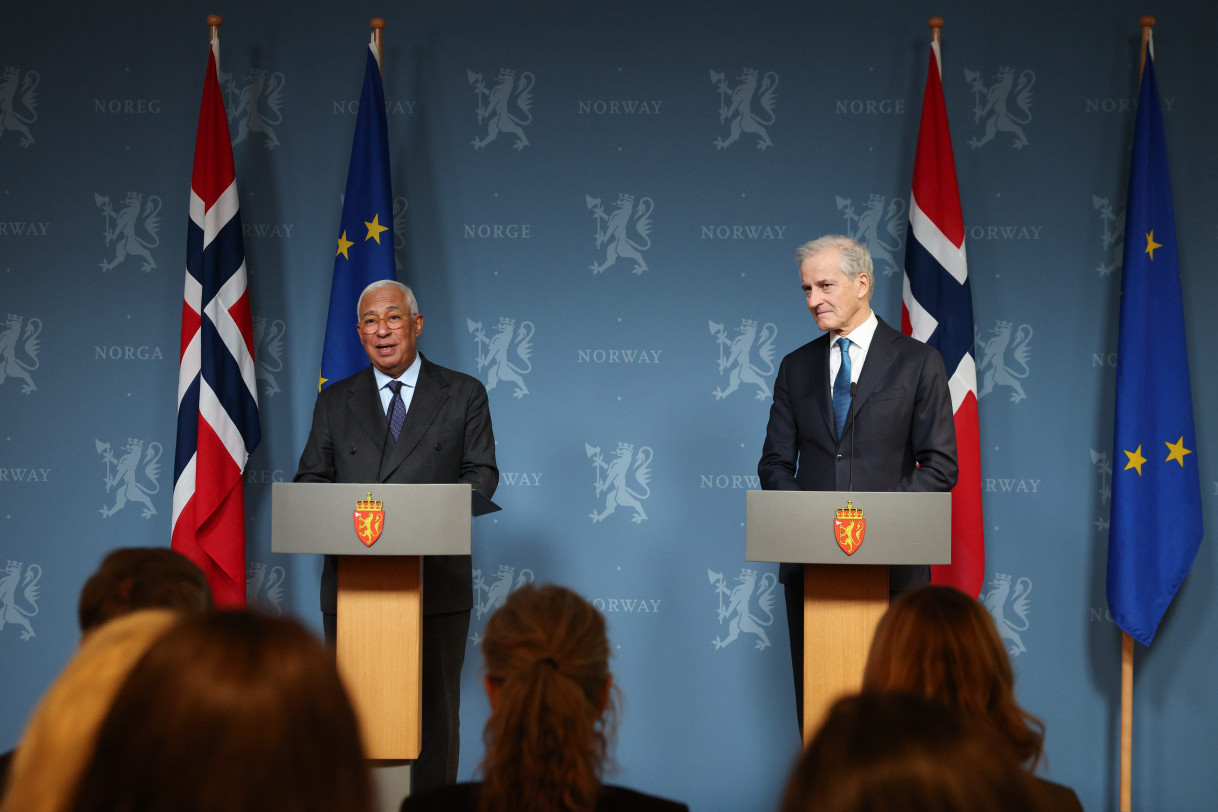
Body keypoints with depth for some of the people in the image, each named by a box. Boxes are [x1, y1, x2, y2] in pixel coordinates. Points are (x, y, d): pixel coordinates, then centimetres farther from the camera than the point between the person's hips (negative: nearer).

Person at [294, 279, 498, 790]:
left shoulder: (463, 395, 9)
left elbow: (481, 473, 2)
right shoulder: (335, 401, 15)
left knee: (436, 710, 1)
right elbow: (309, 478, 10)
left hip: (437, 583, -1)